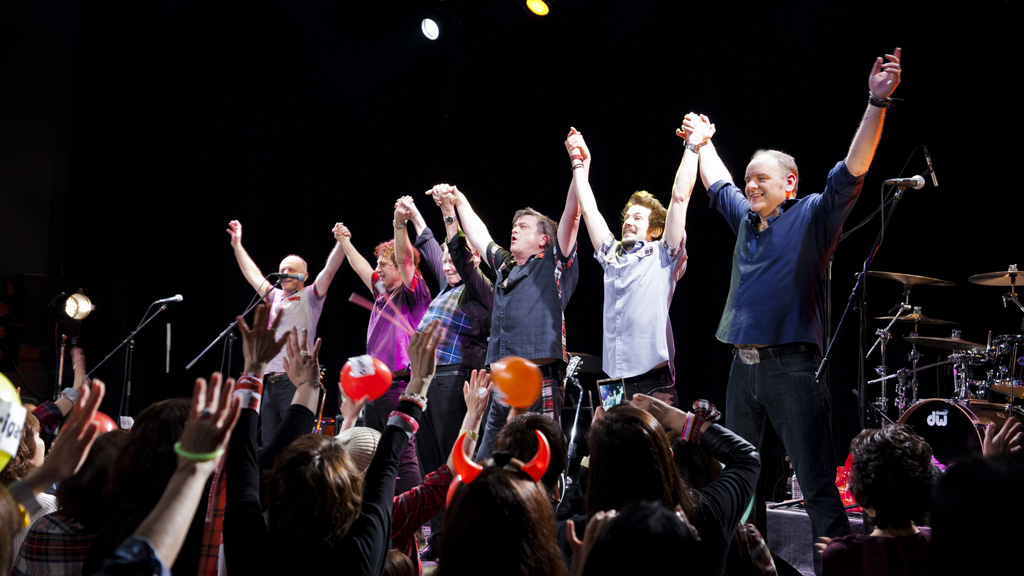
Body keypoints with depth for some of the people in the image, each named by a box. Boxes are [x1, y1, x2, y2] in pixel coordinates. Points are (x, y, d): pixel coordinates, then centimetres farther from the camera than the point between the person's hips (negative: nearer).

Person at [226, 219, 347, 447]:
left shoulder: (309, 297, 5)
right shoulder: (275, 297, 22)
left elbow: (329, 270, -8)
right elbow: (252, 274, 33)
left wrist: (341, 243, -22)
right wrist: (237, 245, 37)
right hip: (268, 383, 7)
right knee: (268, 446, 6)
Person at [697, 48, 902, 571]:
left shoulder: (812, 217, 0)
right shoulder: (746, 220, 17)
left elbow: (852, 172, -12)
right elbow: (717, 183, 34)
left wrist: (877, 103, -22)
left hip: (793, 366, -7)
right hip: (744, 365, 7)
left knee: (816, 481, -9)